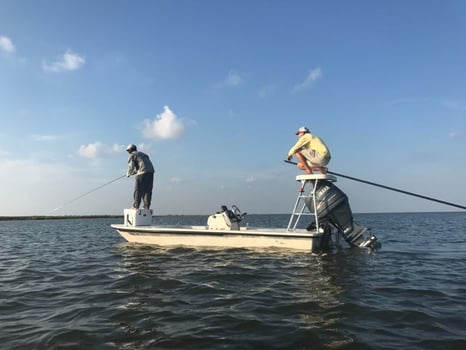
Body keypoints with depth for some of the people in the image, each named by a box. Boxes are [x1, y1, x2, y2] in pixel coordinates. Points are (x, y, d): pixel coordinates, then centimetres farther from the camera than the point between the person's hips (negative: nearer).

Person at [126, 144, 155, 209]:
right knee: (148, 191, 8)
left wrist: (128, 174, 17)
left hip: (142, 173, -7)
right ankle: (146, 206, 7)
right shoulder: (143, 154, 30)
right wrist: (133, 172, 37)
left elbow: (131, 167, -1)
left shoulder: (132, 155, 8)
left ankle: (136, 206, 2)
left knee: (138, 190, 1)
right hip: (150, 172, 7)